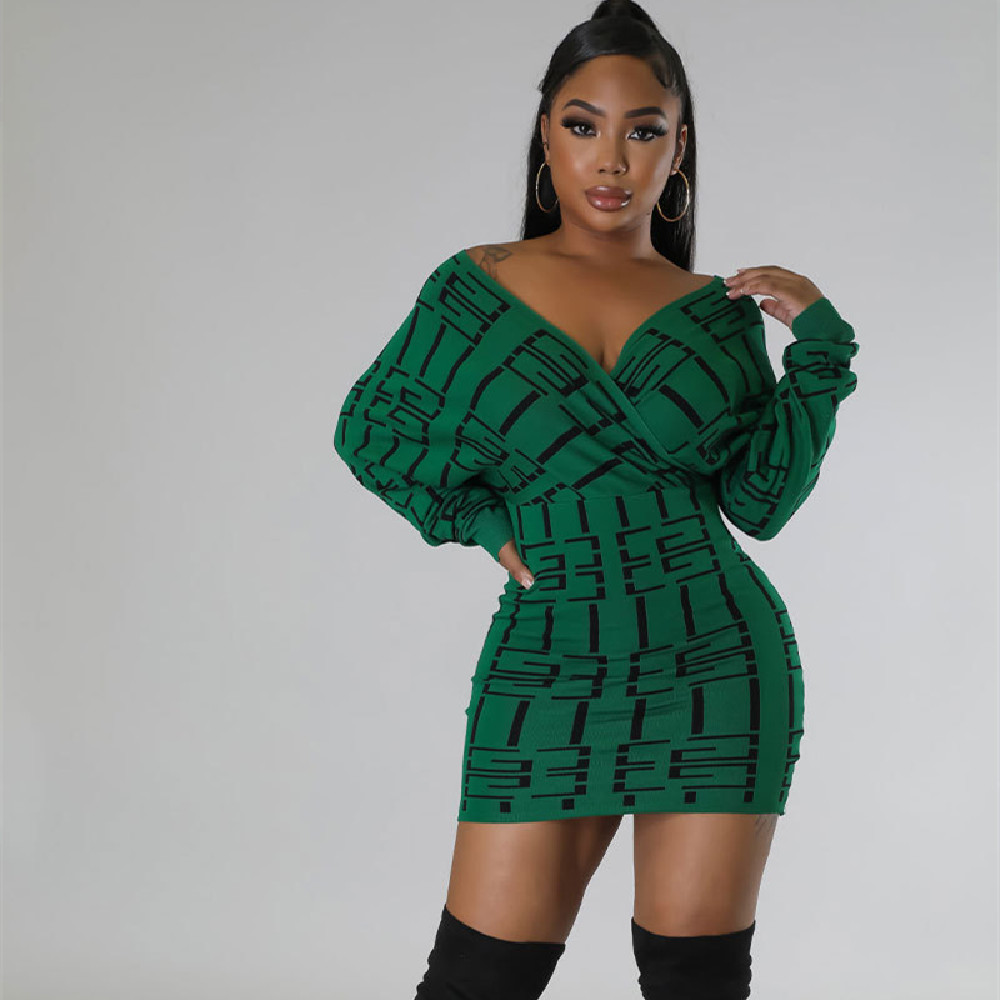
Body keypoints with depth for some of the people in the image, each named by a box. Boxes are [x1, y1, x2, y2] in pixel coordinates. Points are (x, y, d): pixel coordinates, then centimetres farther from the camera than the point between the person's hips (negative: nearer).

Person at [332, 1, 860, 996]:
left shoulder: (718, 312, 6)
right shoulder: (476, 289, 3)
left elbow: (762, 501, -1)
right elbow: (369, 430, 13)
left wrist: (821, 343, -5)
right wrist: (486, 523, 3)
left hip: (716, 665, 1)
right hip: (550, 666, -1)